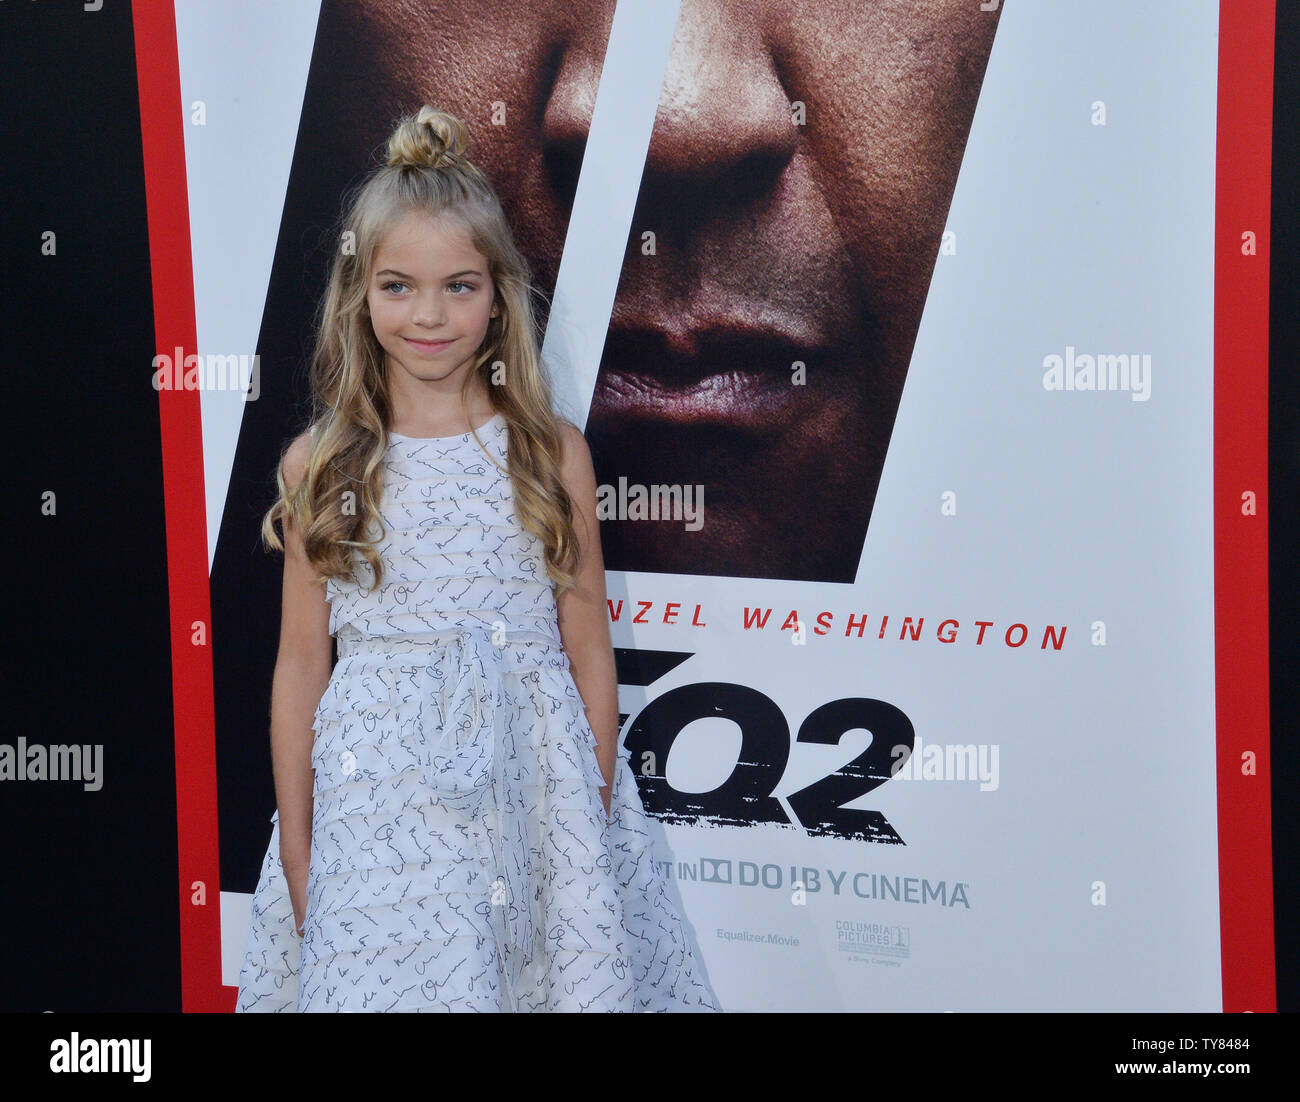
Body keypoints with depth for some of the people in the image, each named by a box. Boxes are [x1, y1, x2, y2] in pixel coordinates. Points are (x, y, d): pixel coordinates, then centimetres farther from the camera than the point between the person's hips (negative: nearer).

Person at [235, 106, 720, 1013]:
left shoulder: (552, 456, 0)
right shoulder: (319, 466, 1)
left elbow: (588, 650, 3)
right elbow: (302, 662, 3)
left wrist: (596, 821, 3)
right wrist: (295, 840, 4)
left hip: (529, 794, 1)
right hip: (377, 801, 0)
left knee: (569, 971, 4)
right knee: (382, 981, 1)